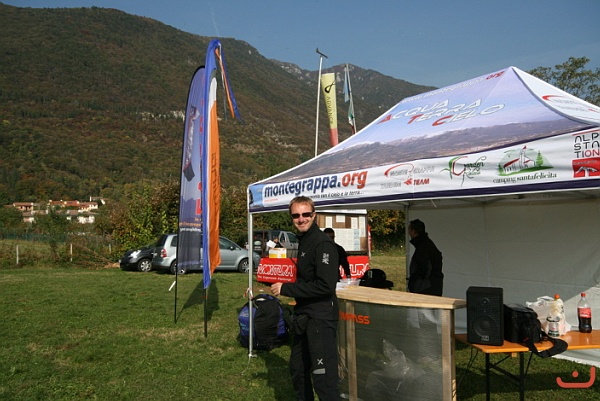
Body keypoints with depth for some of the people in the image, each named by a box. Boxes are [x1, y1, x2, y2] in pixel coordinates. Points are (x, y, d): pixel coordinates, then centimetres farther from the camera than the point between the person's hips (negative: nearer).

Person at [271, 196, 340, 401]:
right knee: (298, 369, 22)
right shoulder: (303, 241, 13)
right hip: (304, 315, 10)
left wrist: (286, 289, -20)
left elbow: (325, 286, -25)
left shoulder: (323, 244, -17)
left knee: (323, 377, -6)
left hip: (321, 318, -10)